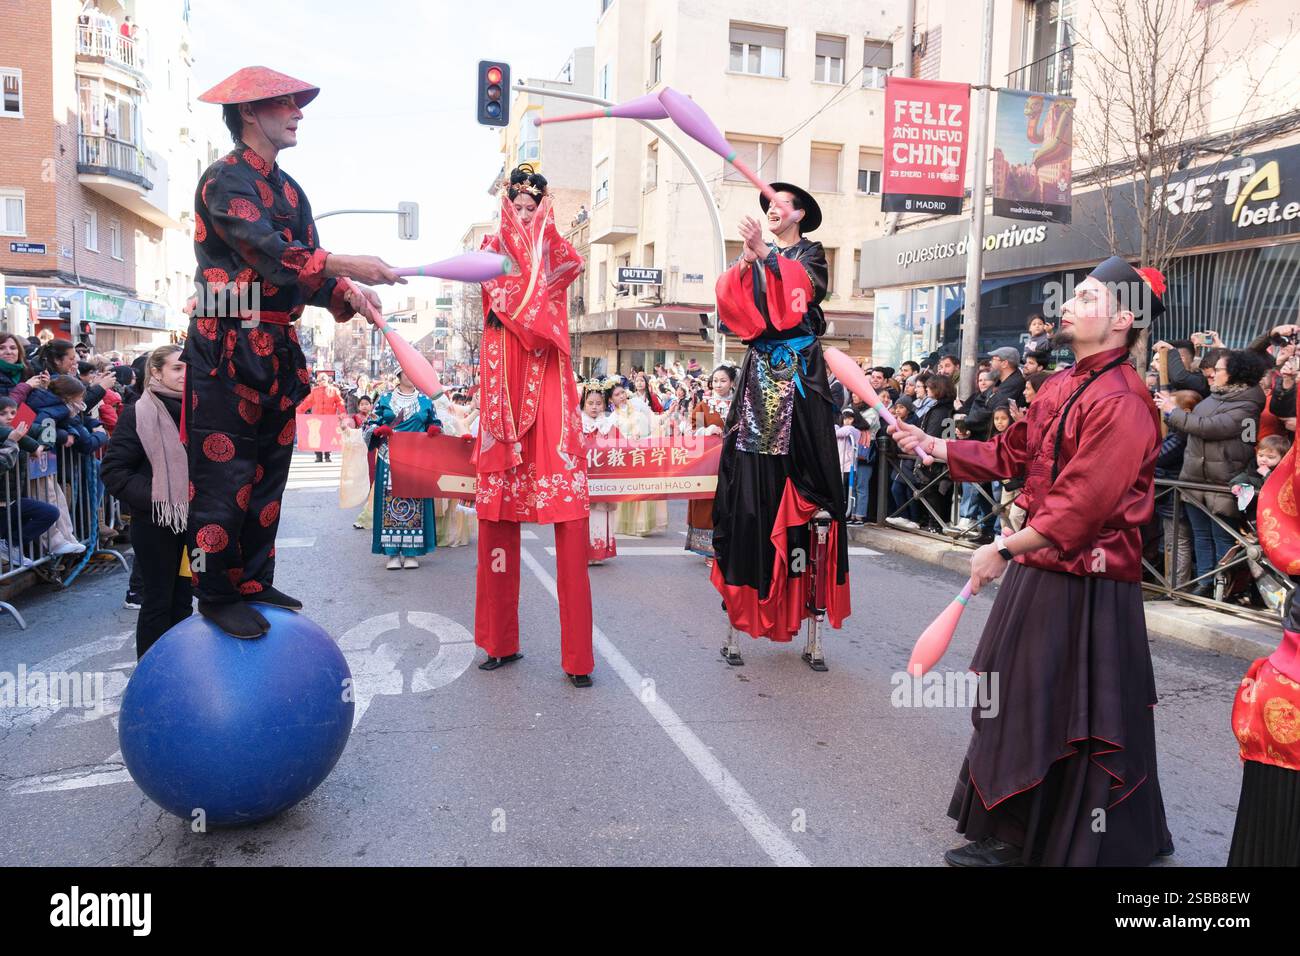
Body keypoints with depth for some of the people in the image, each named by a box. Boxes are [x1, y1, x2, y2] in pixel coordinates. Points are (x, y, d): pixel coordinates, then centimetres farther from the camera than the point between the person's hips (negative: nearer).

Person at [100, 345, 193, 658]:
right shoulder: (138, 414, -9)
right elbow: (113, 470, -10)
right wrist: (153, 498, -19)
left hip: (192, 520, 5)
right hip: (155, 522, -5)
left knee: (183, 598, 13)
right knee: (157, 600, 3)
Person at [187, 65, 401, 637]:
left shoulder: (290, 191, 17)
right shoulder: (225, 179, -8)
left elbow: (303, 269, 10)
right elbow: (268, 251, -25)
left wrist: (347, 295, -9)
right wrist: (346, 267, -33)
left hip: (276, 349, 9)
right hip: (227, 348, -9)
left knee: (268, 473, 13)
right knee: (224, 476, -4)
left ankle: (254, 583, 24)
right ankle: (216, 596, 7)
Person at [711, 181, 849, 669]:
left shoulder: (810, 253, 10)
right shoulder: (752, 258, 19)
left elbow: (808, 289, -12)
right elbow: (732, 301, 3)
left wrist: (766, 254, -21)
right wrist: (745, 263, -12)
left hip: (800, 378, -3)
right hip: (760, 377, 3)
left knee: (804, 485, -6)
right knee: (751, 483, -4)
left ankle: (813, 630, -3)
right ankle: (739, 621, -1)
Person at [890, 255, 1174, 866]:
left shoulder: (1121, 402, -19)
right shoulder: (1058, 387, 10)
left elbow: (1083, 505, -25)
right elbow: (1010, 453, 16)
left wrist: (1005, 549, -24)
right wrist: (935, 446, 8)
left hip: (1087, 590, -9)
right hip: (1036, 572, 9)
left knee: (1078, 722, 4)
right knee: (1018, 705, 17)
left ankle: (1086, 846, 23)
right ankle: (1014, 837, 33)